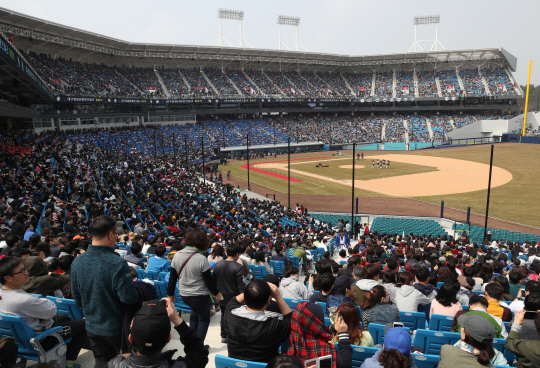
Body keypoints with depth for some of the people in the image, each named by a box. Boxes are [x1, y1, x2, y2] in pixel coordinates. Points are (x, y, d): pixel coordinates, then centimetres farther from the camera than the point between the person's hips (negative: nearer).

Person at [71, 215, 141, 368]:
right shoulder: (117, 264, -28)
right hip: (116, 327, -5)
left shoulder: (77, 262, -8)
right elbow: (129, 298, -25)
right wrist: (140, 290, -4)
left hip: (92, 326, 5)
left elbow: (77, 298, 3)